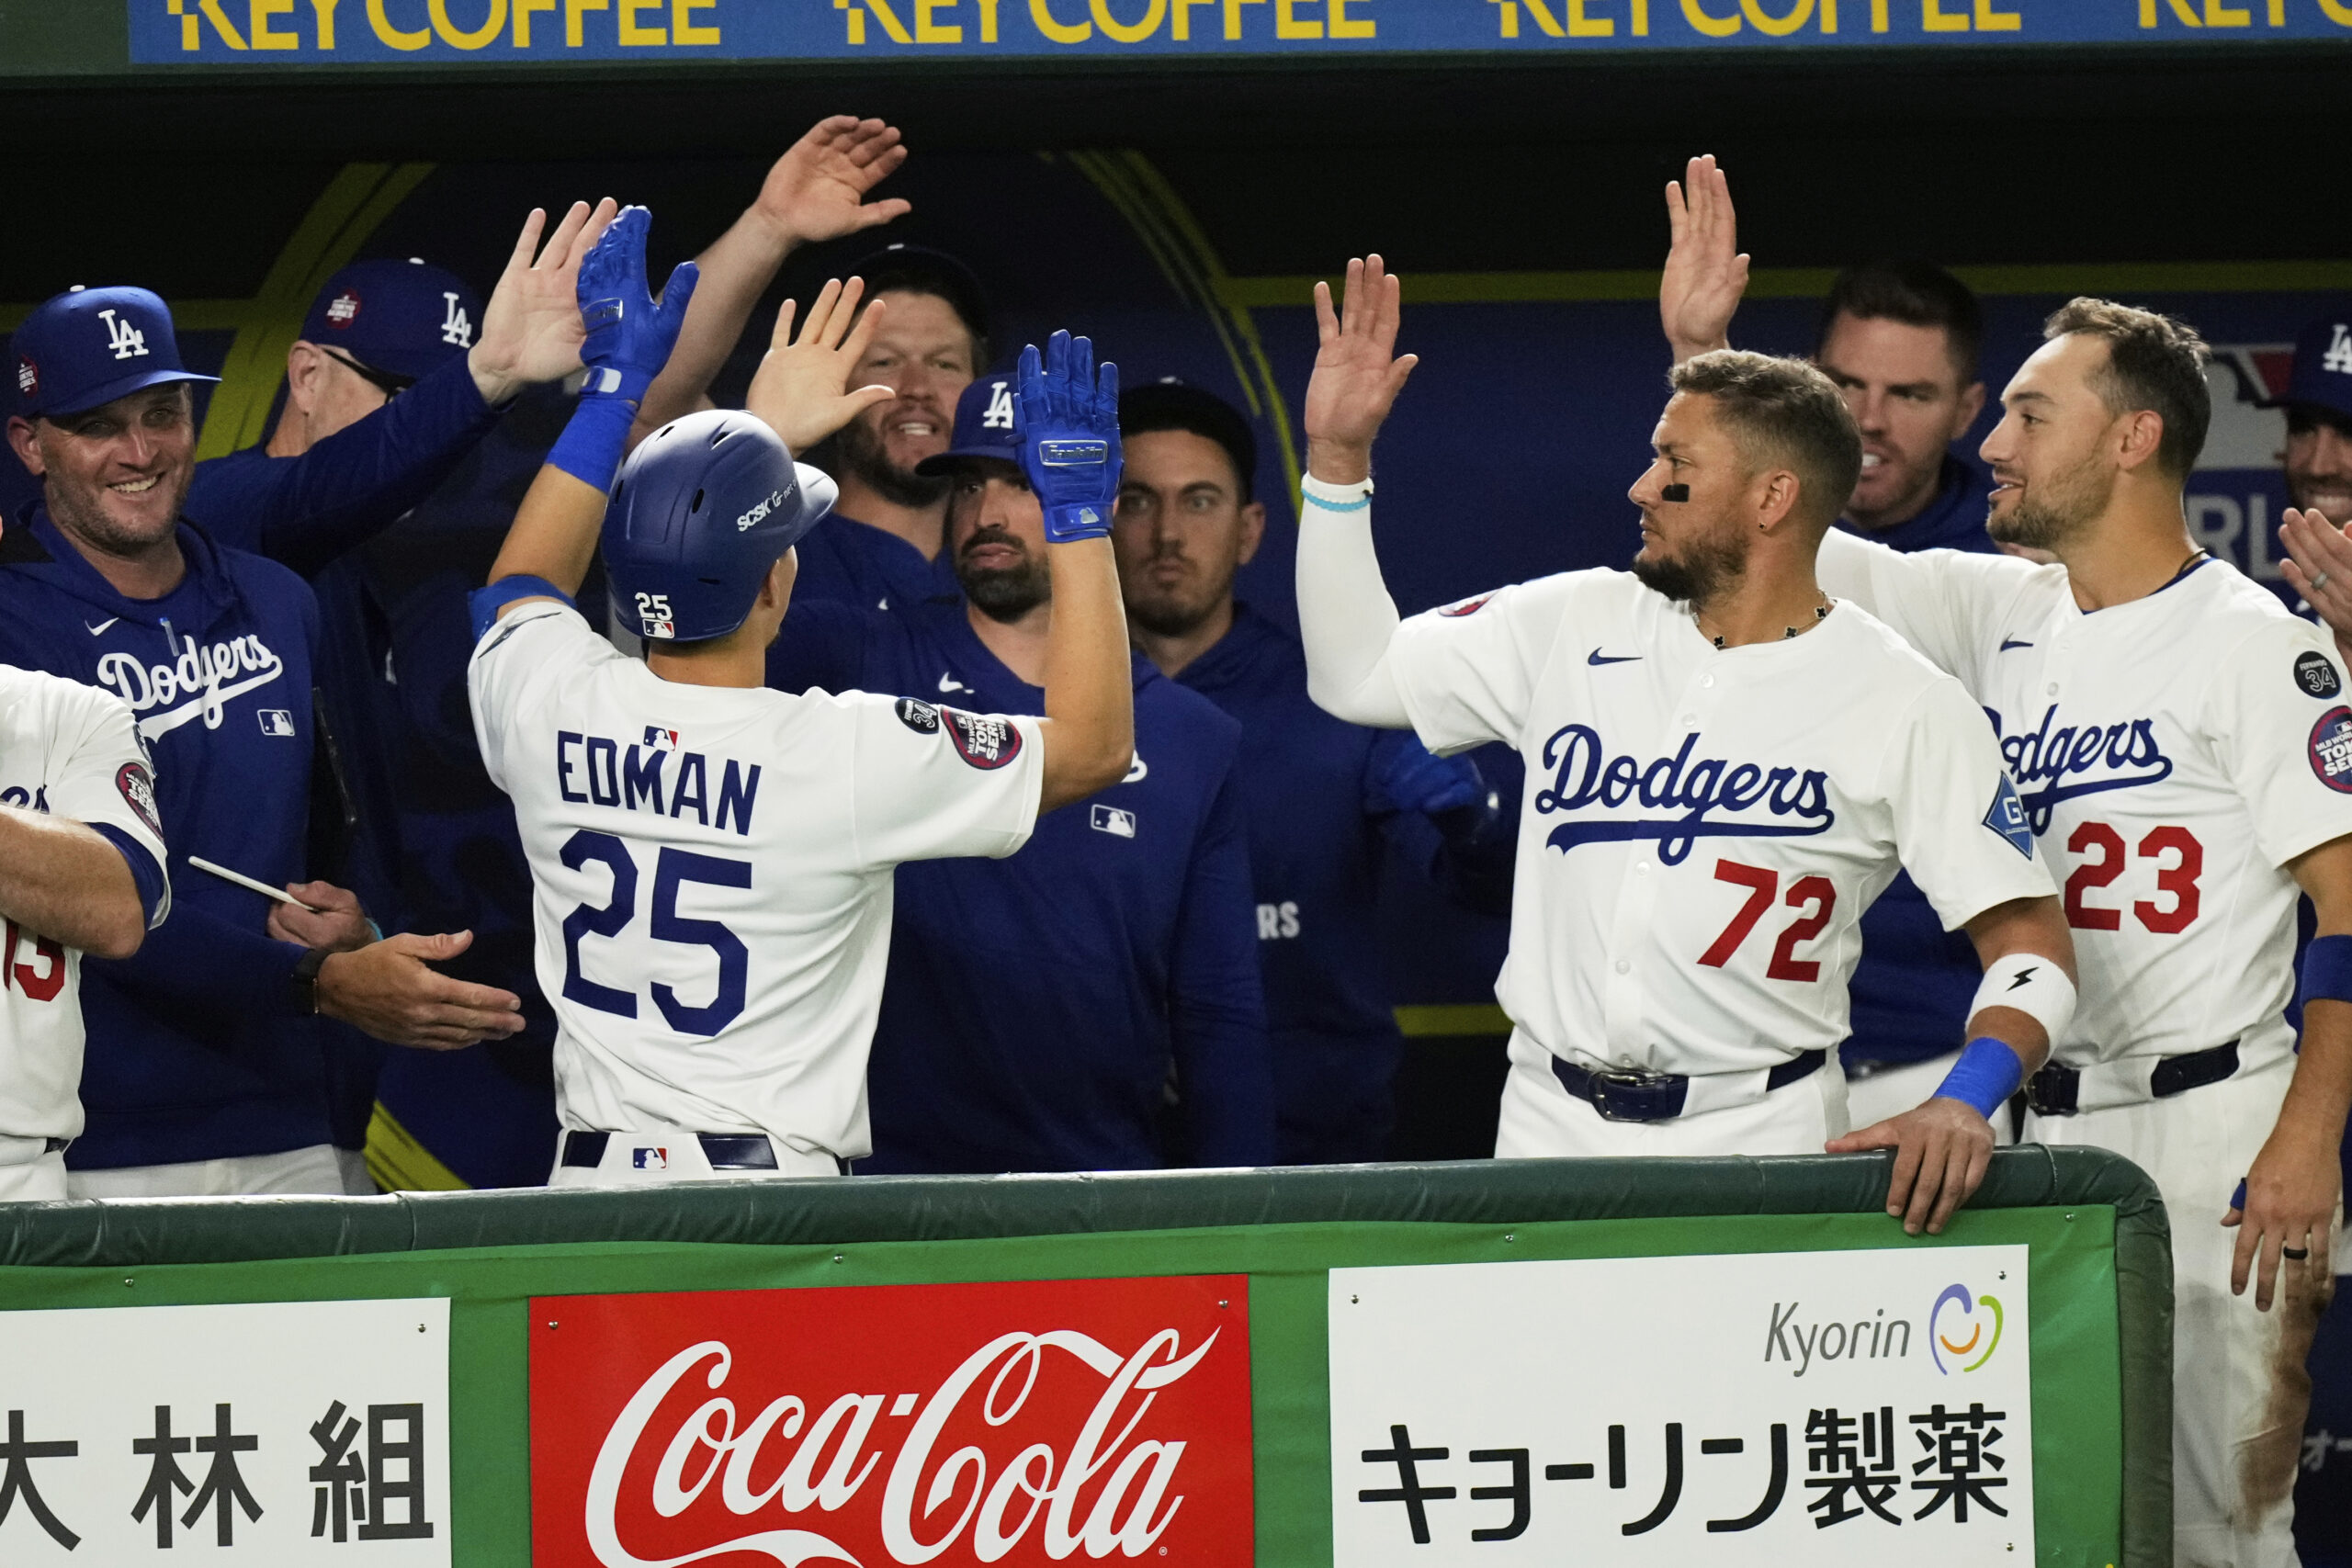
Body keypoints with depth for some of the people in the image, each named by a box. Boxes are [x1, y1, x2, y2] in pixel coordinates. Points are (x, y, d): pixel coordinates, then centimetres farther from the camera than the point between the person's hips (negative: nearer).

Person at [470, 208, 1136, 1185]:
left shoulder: (550, 706, 1)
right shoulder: (844, 752, -10)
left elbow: (523, 585, 28)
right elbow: (1096, 741, 3)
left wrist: (613, 386, 32)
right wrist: (1079, 509, 9)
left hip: (588, 1182, 5)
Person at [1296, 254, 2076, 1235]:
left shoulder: (1904, 705, -1)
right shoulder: (1574, 629, 11)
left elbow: (2031, 943, -4)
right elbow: (1355, 673, 17)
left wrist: (1963, 1104, -21)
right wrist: (1339, 454, 9)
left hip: (1761, 1151, -3)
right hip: (1550, 1132, 3)